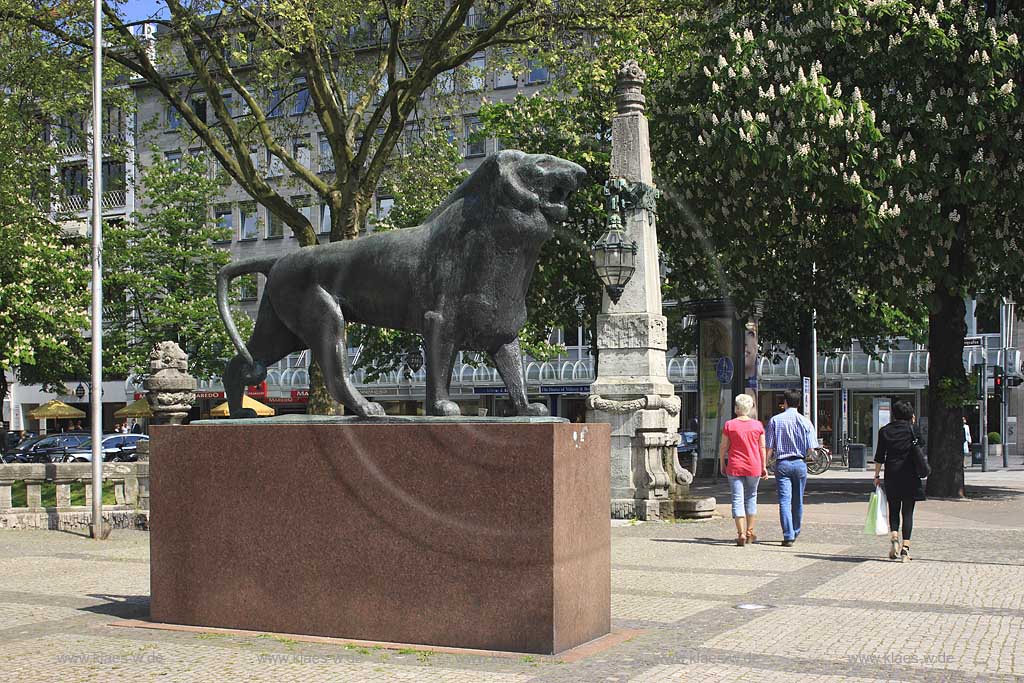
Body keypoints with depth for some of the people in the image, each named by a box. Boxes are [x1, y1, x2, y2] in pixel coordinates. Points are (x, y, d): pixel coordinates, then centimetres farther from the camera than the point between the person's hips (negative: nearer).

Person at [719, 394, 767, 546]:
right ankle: (750, 532, 20)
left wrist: (722, 464, 10)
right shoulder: (757, 425, 0)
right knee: (751, 498, 16)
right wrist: (764, 466, 10)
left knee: (737, 499, 0)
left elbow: (723, 447, -2)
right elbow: (762, 448, 3)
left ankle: (741, 534, -9)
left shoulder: (729, 425, -5)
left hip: (735, 468, -2)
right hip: (754, 467, 2)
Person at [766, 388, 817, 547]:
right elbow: (811, 449, -3)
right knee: (798, 501, 14)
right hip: (800, 463, 2)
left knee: (784, 500, -3)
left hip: (782, 464, -2)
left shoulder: (775, 420, -2)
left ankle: (788, 536, -11)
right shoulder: (805, 422, 0)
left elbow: (769, 448, -2)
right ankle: (795, 534, 28)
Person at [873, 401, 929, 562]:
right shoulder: (912, 429, -4)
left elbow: (879, 457, 4)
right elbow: (918, 450, 4)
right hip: (910, 476, -1)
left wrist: (876, 476, 11)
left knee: (893, 510, 14)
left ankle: (894, 538, -8)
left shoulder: (884, 431, 2)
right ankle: (906, 547, -4)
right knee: (908, 512, 3)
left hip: (891, 476, 1)